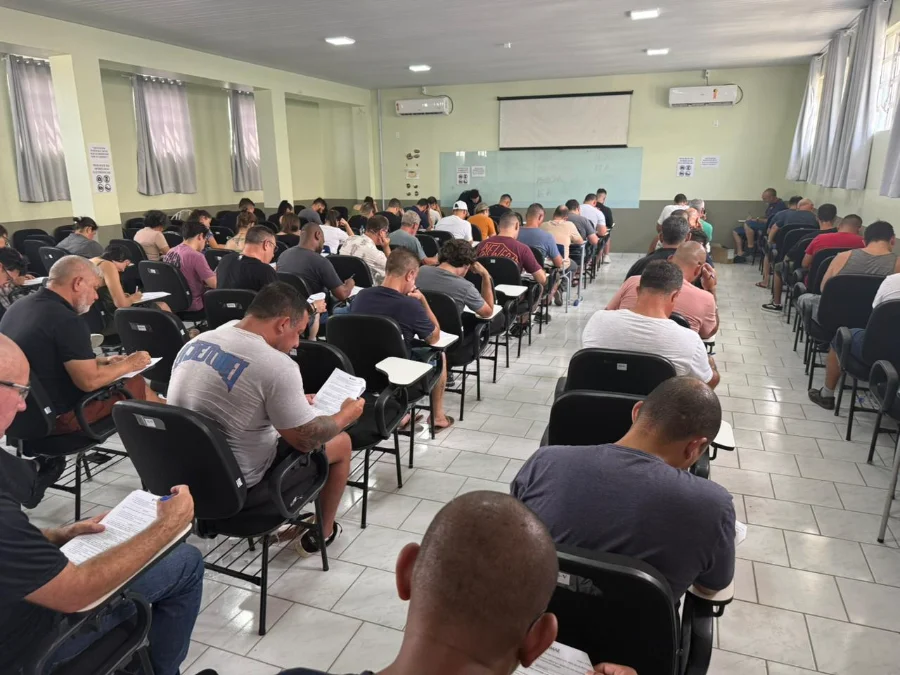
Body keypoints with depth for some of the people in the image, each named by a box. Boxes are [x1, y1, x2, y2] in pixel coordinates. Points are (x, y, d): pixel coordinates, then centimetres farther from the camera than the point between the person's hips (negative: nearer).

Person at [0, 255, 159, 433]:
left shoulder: (18, 307, 4)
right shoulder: (67, 321, -25)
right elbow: (89, 381, -23)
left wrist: (102, 361, 10)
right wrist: (128, 364, -7)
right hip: (57, 415, -9)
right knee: (138, 386, 4)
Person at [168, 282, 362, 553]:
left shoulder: (195, 343, -1)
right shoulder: (275, 365, -25)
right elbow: (306, 440, -15)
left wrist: (292, 402, 20)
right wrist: (346, 415, 3)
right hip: (237, 491, -7)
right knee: (340, 442, 12)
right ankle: (322, 534, 32)